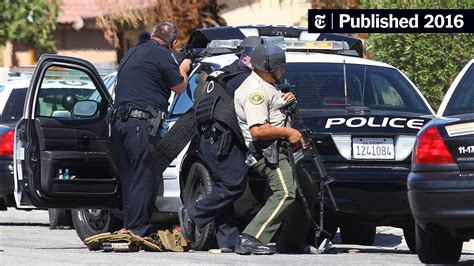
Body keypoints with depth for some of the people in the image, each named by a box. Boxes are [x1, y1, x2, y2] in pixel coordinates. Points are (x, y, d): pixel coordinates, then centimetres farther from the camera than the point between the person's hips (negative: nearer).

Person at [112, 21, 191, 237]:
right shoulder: (162, 55, -7)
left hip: (120, 122, 9)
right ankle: (137, 231, -10)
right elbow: (179, 87, 4)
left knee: (130, 180, 12)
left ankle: (129, 229, 13)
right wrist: (183, 69, 24)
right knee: (145, 179, -7)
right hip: (142, 124, -9)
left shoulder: (134, 52, 20)